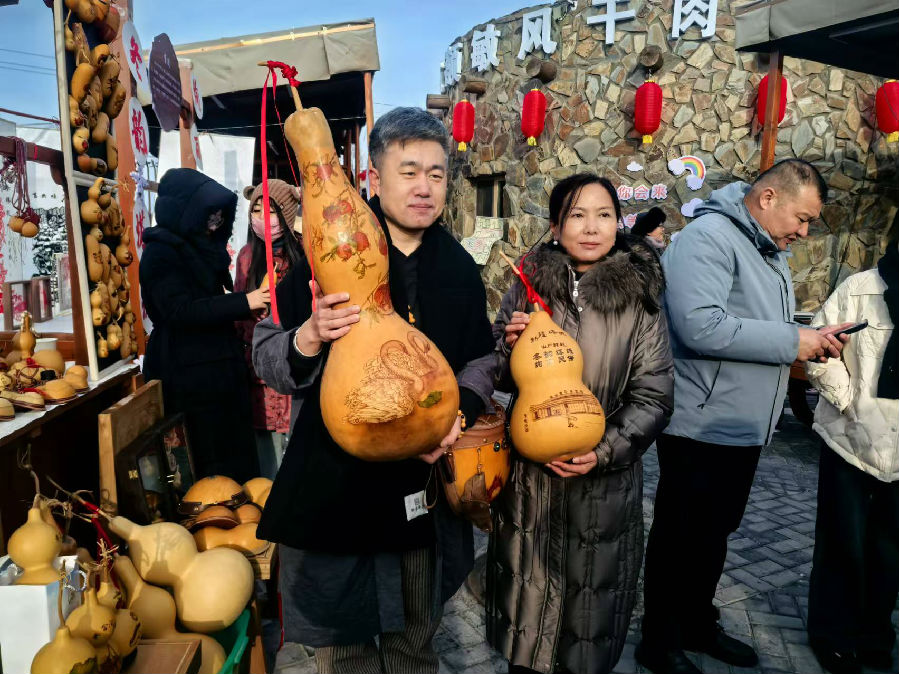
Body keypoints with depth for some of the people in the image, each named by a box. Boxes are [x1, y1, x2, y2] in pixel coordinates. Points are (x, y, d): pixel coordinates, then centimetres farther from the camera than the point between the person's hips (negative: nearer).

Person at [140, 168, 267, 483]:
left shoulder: (199, 247, 15)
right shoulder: (160, 252, -10)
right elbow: (180, 311, -20)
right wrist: (243, 302, -21)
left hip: (218, 367, 8)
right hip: (188, 373, -8)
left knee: (235, 452, 10)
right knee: (209, 462, -4)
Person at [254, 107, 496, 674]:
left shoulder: (459, 268, 2)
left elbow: (480, 362, 10)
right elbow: (268, 363, -8)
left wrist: (459, 412, -9)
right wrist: (309, 337, -30)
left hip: (425, 482, 3)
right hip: (336, 483, -3)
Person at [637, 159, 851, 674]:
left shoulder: (770, 252, 13)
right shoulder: (708, 238, -18)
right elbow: (700, 326, -32)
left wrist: (812, 339, 2)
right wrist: (791, 341, -24)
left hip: (744, 429, 9)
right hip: (701, 428, -9)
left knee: (715, 535, 22)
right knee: (680, 539, 7)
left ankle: (700, 626, 41)